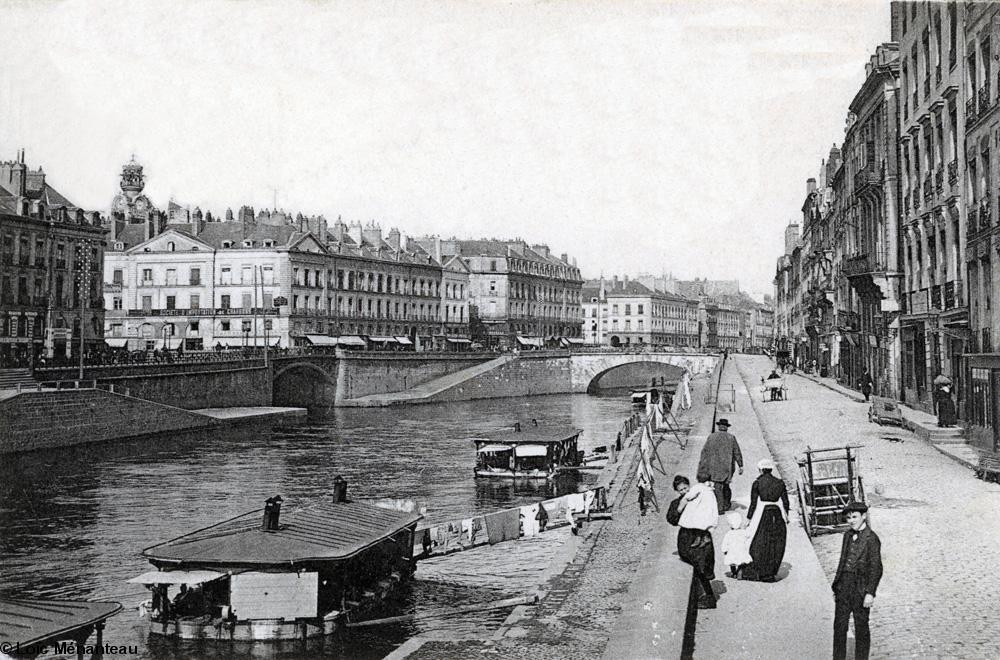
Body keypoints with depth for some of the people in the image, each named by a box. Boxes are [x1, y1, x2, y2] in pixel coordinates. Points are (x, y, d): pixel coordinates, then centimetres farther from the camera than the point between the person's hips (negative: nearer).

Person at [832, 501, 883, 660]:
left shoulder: (871, 538, -10)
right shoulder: (848, 535, 11)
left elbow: (876, 568, -11)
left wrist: (870, 593, -16)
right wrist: (836, 588, 17)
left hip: (860, 588, -6)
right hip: (844, 586, 6)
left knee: (861, 627, 5)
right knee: (839, 625, 7)